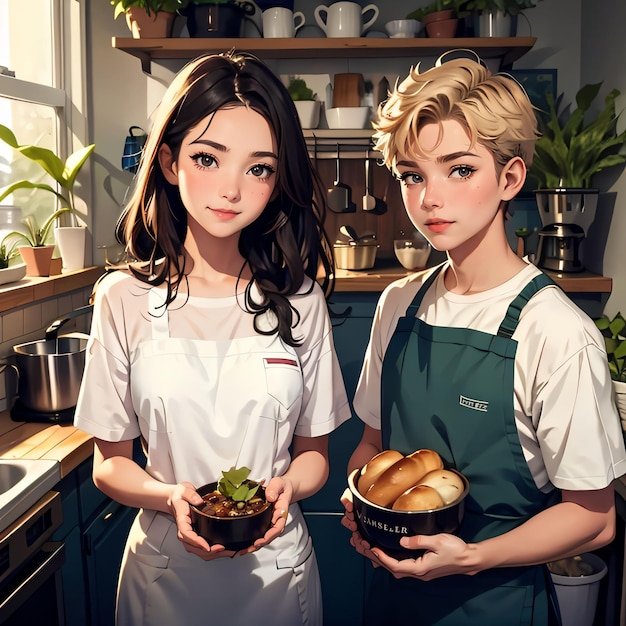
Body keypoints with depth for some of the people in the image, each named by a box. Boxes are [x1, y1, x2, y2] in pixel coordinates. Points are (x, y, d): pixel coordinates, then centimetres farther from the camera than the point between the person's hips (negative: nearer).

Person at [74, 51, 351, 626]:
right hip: (165, 564, 0)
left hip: (277, 565, 1)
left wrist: (287, 486, -18)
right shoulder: (124, 299, -9)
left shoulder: (299, 299, -5)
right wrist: (170, 497, -21)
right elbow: (109, 463, -2)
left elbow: (314, 450, 2)